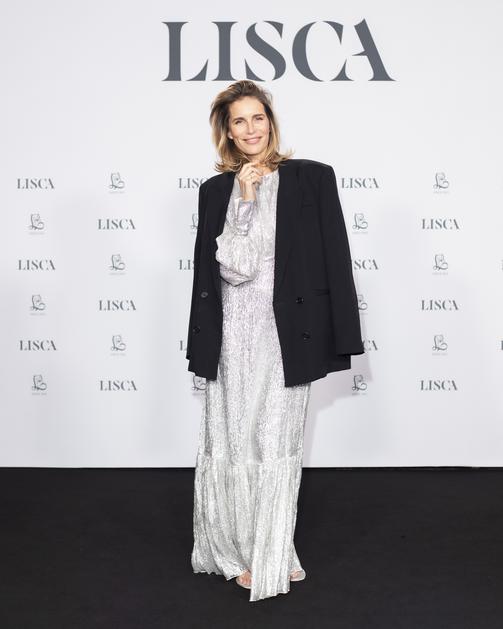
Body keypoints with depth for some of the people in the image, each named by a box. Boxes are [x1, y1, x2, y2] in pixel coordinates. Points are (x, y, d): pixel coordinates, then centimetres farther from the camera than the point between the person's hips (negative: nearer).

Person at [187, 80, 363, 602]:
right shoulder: (219, 189, 5)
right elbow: (231, 268, -5)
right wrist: (245, 200, -12)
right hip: (240, 330, 1)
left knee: (278, 438, 8)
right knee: (238, 438, 8)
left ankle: (273, 554, 25)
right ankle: (244, 551, 25)